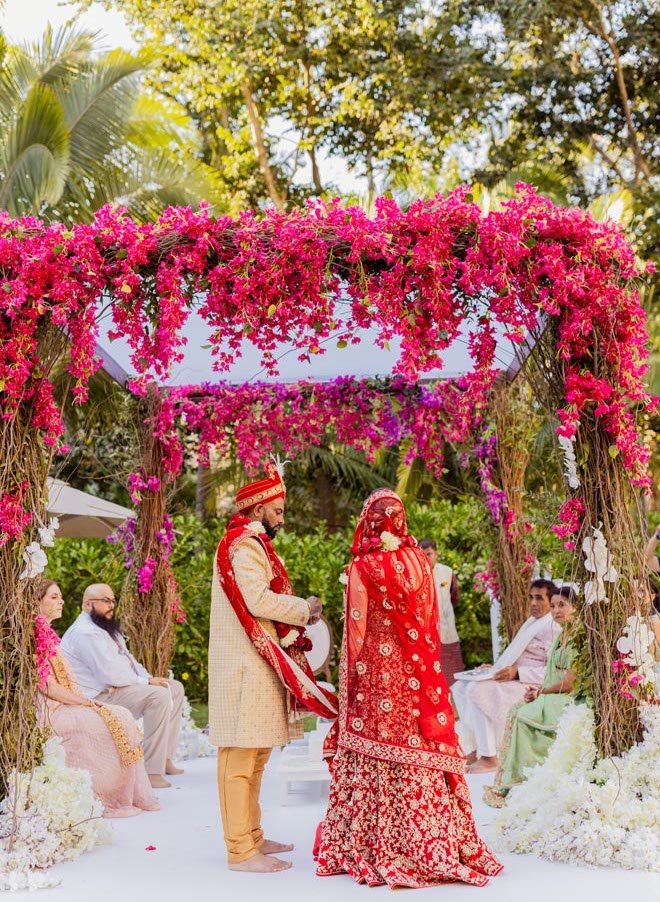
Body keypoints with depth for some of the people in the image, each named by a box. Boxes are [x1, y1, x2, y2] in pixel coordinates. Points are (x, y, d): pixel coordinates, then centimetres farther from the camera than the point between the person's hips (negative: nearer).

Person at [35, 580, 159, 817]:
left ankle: (134, 795, -6)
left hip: (64, 704, 10)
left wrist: (83, 700, 5)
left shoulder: (48, 634, 18)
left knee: (123, 716, -5)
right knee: (115, 723, -20)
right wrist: (85, 702, -13)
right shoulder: (35, 637, -14)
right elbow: (47, 687, -18)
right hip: (49, 710, -10)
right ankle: (111, 801, -11)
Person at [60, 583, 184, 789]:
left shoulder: (105, 627, 18)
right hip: (101, 696, -11)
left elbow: (127, 659, 19)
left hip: (117, 687, 11)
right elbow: (110, 673, -25)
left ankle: (165, 758, 8)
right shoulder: (85, 632, -18)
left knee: (175, 688, 11)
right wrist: (147, 682, -15)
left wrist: (149, 678, 1)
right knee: (159, 696, -28)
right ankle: (152, 771, -26)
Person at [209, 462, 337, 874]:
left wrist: (296, 611, 10)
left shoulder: (251, 544, 22)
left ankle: (251, 836, 24)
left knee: (254, 754, 15)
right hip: (246, 666, -11)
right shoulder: (245, 544, -11)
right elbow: (258, 600, -22)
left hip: (257, 665, 11)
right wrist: (304, 609, -9)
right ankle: (241, 849, -3)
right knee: (241, 756, -7)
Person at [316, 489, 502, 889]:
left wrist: (351, 675, 2)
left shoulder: (363, 566, -10)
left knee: (379, 749, 3)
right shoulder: (420, 560, 1)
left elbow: (356, 629, -7)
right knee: (420, 746, 9)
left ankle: (378, 847, 8)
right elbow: (430, 619, 6)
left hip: (376, 670, -3)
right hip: (416, 670, 3)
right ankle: (432, 844, 14)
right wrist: (424, 665, 15)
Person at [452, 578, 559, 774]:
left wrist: (517, 673, -23)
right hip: (509, 678, 10)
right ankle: (472, 751, -7)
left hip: (528, 686, -10)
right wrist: (493, 668, 12)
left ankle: (489, 757, -23)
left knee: (477, 689, -29)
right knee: (460, 688, -4)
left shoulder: (553, 629, -10)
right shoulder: (531, 623, 22)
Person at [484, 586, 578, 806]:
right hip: (553, 696, 9)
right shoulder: (561, 635, 16)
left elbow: (570, 682, -19)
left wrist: (541, 692, -7)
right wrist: (539, 689, 0)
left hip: (570, 699, -9)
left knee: (523, 715, -21)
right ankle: (507, 781, -11)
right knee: (516, 711, -8)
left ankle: (514, 783, -12)